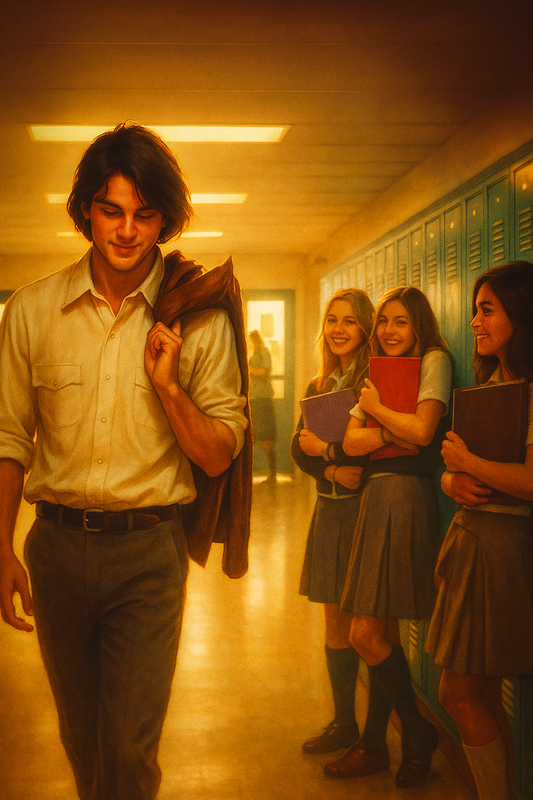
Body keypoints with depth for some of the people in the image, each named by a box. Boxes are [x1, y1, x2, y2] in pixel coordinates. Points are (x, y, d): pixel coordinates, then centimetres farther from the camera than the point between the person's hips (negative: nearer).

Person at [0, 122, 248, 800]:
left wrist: (167, 383, -17)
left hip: (148, 548, -2)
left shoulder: (197, 321, -5)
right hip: (56, 545, 2)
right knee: (79, 734, 19)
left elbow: (218, 458, -2)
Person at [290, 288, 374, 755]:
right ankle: (344, 722, 24)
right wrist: (334, 472, -11)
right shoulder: (318, 387, 13)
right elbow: (300, 449, 6)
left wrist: (328, 449, -12)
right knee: (336, 618, 12)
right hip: (330, 510, 7)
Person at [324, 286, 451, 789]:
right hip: (374, 496, 7)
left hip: (405, 496, -7)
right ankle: (374, 744, 20)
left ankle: (419, 735, 9)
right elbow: (351, 440, 7)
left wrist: (377, 408, 0)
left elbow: (421, 431, -15)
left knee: (367, 634, -9)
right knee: (384, 633, 11)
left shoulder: (434, 360, 0)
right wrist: (394, 433, -9)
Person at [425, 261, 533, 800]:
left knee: (458, 694, -3)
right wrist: (453, 481, -6)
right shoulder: (488, 385, 16)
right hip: (469, 535, 8)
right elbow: (452, 465, 16)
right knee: (484, 696, 12)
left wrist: (469, 466, -10)